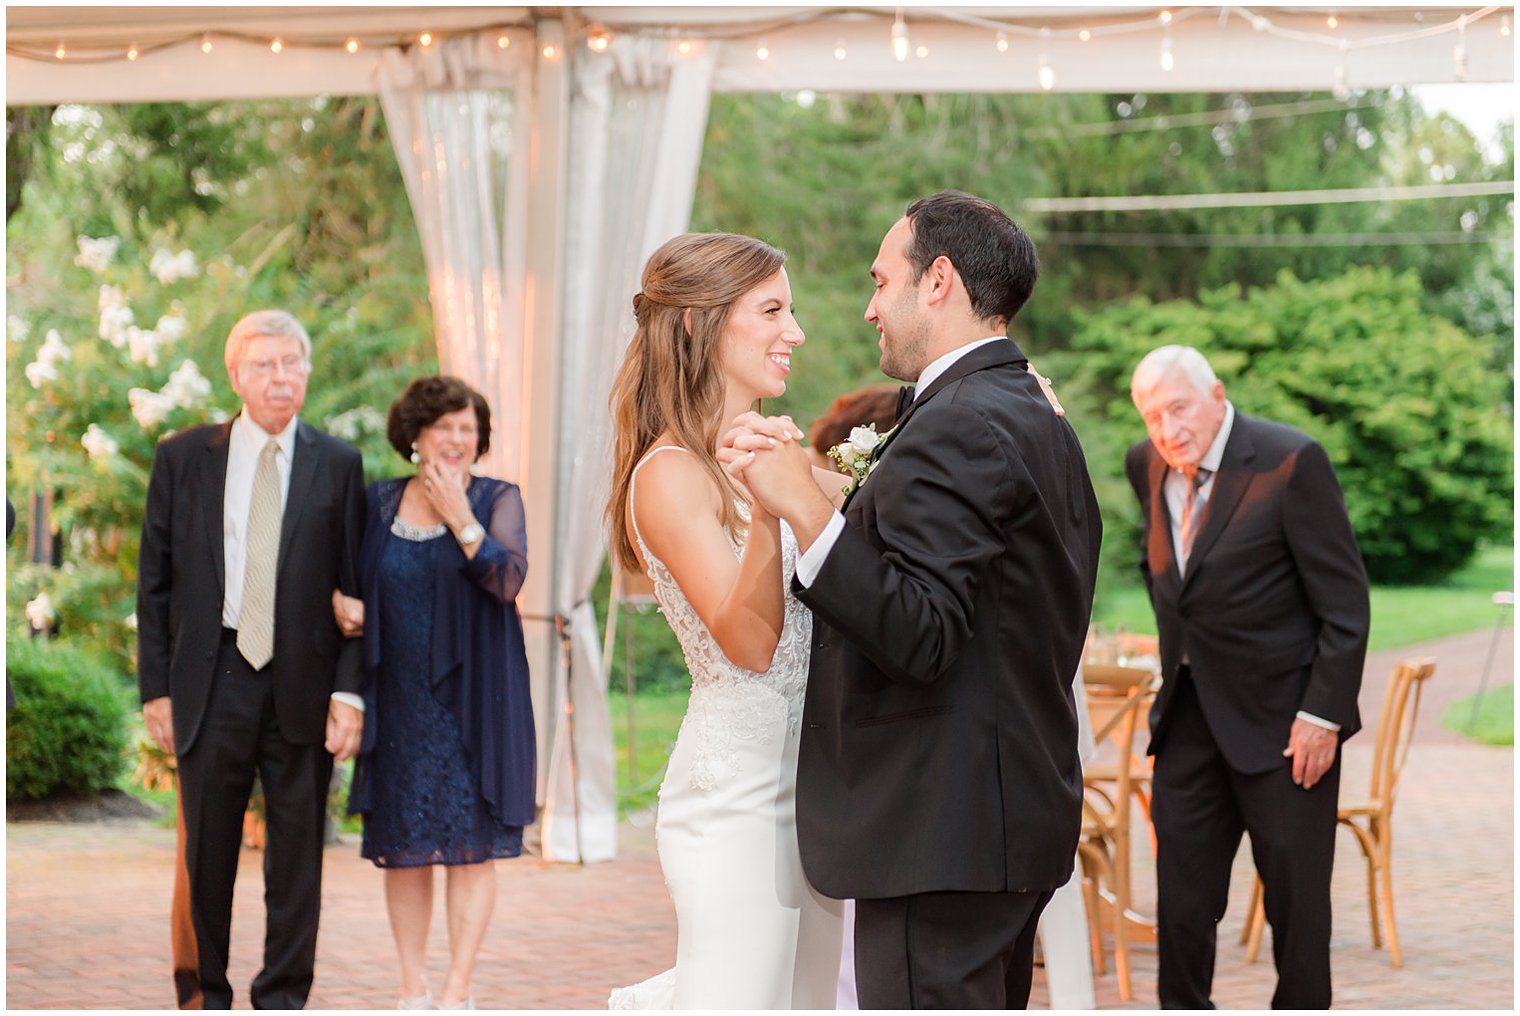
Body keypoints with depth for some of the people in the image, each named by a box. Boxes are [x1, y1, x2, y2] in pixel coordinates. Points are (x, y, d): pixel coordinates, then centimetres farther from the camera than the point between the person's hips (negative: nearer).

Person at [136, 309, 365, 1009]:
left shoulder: (338, 466, 3)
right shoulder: (182, 458, 5)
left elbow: (355, 590, 2)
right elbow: (154, 581, 6)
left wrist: (349, 692, -6)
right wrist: (155, 688, 1)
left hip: (303, 688, 0)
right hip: (212, 683, 0)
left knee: (297, 852, 5)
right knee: (207, 850, 7)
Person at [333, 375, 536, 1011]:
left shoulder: (497, 499, 0)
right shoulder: (380, 503, 8)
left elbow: (508, 580, -14)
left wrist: (459, 516, -16)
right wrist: (341, 601, -1)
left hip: (472, 700, -3)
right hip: (399, 702, 3)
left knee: (470, 845, -3)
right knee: (403, 846, 5)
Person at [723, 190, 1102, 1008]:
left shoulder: (955, 428, -16)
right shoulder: (1040, 421, 16)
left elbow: (921, 637, -24)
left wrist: (804, 509, -23)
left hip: (941, 838, -11)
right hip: (1022, 811, 11)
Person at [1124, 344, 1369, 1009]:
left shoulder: (1291, 461, -15)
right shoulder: (1147, 465, 3)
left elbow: (1345, 600, -14)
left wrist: (1323, 715, -16)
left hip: (1281, 717, -6)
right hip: (1189, 716, 6)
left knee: (1296, 898, 4)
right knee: (1180, 900, 8)